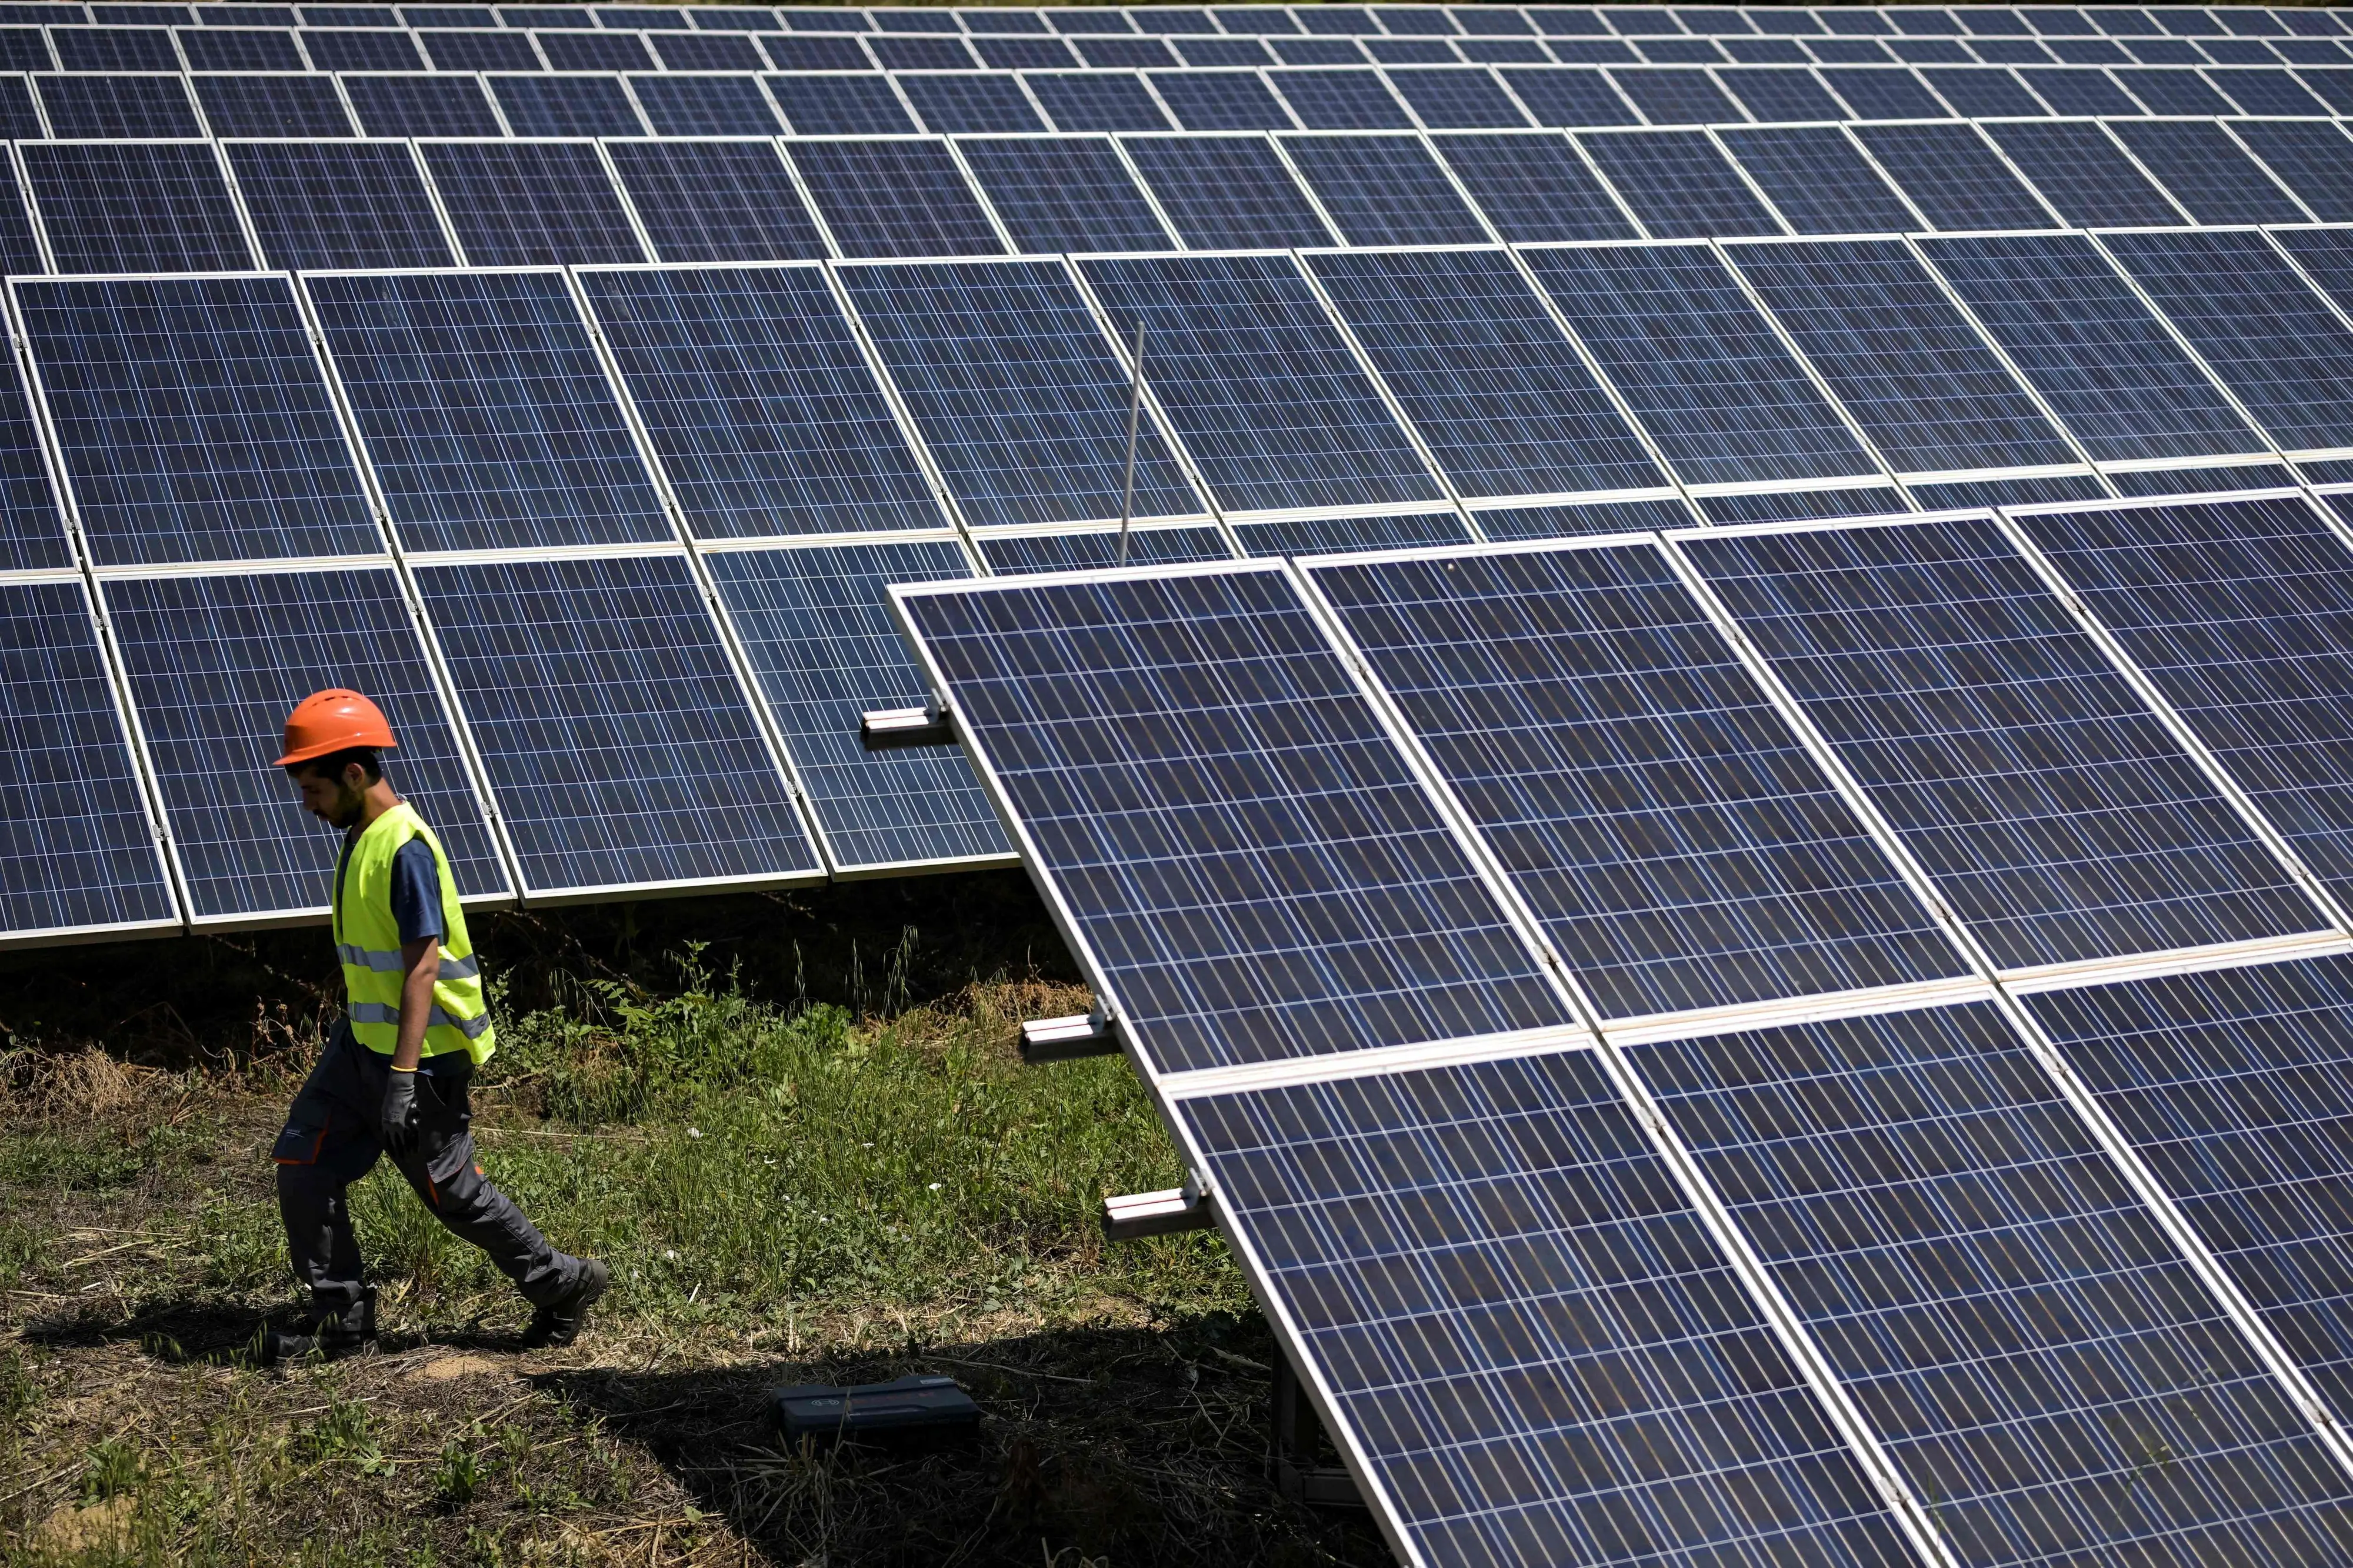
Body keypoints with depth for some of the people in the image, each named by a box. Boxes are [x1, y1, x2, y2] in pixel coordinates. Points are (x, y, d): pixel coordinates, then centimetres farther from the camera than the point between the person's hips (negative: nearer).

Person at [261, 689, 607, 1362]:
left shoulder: (406, 848, -21)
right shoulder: (360, 837, 9)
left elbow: (424, 965, -25)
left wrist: (402, 1076, -28)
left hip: (420, 1052, -9)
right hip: (363, 1041, 9)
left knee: (451, 1190, 2)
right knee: (303, 1169, 4)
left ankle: (562, 1284, 18)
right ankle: (342, 1318, 13)